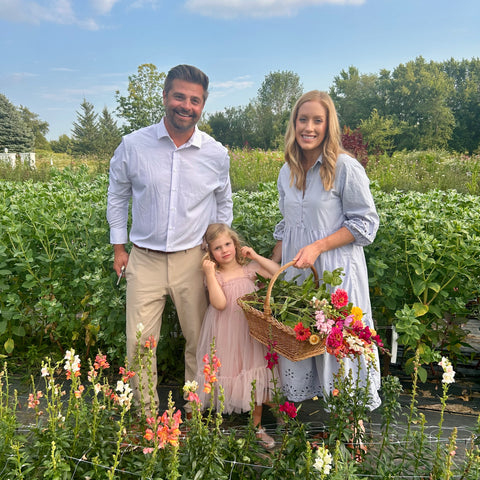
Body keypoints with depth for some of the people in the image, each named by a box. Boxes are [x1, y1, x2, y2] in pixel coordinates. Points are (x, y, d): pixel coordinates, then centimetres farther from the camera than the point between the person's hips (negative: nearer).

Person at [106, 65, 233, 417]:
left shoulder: (217, 154, -1)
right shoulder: (133, 145, -4)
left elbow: (223, 205, 14)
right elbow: (117, 197, 10)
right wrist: (119, 247, 9)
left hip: (193, 259, 1)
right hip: (144, 258, 0)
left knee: (199, 341, 11)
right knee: (139, 344, 3)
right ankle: (146, 415, 25)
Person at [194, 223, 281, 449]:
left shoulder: (249, 267, 1)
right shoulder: (214, 274, -6)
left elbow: (279, 273, -6)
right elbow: (220, 303, -20)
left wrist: (256, 256, -7)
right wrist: (210, 274, -22)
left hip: (251, 329, 3)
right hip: (225, 335, -2)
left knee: (255, 377, 10)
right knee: (226, 372, 7)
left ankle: (257, 425, 28)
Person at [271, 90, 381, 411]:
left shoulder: (345, 167, -11)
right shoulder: (288, 172, 9)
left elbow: (365, 223, -10)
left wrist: (316, 247, -18)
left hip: (336, 272, -5)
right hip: (295, 273, 5)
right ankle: (299, 398, 31)